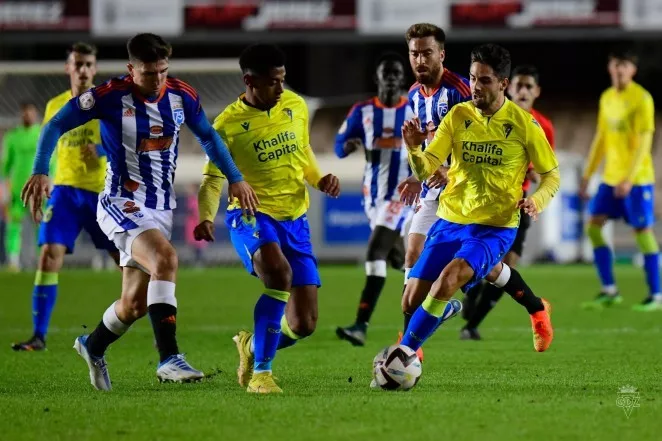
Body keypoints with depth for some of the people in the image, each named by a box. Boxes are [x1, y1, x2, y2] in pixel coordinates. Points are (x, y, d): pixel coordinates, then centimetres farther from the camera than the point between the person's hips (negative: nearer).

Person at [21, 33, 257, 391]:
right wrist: (40, 172, -20)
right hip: (122, 203, -6)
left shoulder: (182, 96, -1)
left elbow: (207, 136, 17)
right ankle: (169, 358, -33)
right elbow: (56, 126, -8)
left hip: (161, 207, 6)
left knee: (135, 303, 9)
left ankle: (93, 347, 40)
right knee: (165, 257, -33)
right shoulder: (111, 96, -15)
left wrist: (235, 178, 14)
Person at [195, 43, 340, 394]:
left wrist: (319, 180, 1)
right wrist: (206, 217, -20)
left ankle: (252, 345, 35)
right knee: (279, 273, -37)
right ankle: (260, 373, -24)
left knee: (303, 325, 1)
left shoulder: (296, 106, 5)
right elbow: (213, 177, -2)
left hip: (294, 219, 5)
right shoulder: (228, 123, -8)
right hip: (252, 215, -5)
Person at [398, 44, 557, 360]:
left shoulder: (523, 124, -7)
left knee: (449, 278, -30)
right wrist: (413, 148, -27)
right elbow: (425, 170, -5)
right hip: (450, 221, 5)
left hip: (495, 227, -4)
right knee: (412, 298, 1)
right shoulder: (458, 116, 1)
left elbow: (551, 175, 3)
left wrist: (536, 201, -18)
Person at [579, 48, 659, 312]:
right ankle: (609, 291, 5)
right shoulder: (607, 98, 11)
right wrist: (587, 175, 16)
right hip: (611, 177, 7)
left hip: (637, 179, -7)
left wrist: (629, 178, -22)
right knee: (593, 226, -1)